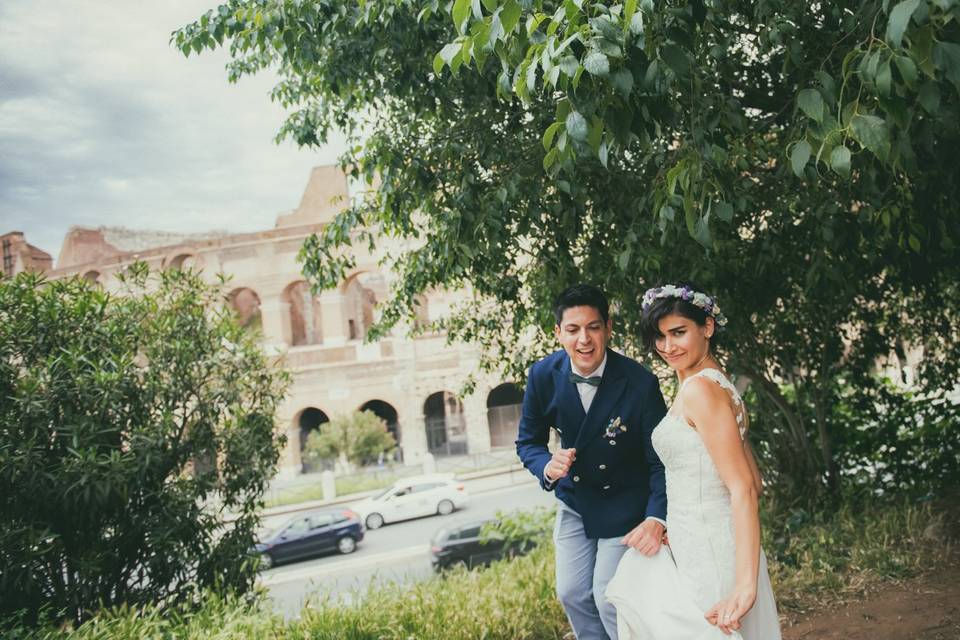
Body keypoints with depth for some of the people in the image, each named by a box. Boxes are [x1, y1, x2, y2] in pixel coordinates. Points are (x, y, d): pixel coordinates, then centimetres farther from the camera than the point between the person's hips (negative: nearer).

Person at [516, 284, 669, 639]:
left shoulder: (640, 383, -26)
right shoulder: (543, 376, -15)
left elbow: (661, 460, -22)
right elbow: (527, 441, -4)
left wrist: (656, 518, -37)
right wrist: (547, 466, -26)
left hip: (624, 505, -4)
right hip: (573, 502, 4)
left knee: (608, 598, -3)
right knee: (572, 593, 12)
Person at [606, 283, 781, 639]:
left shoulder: (700, 387, -17)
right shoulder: (719, 384, 11)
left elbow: (744, 489, -22)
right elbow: (755, 482, 14)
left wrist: (746, 585, -27)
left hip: (707, 554, -9)